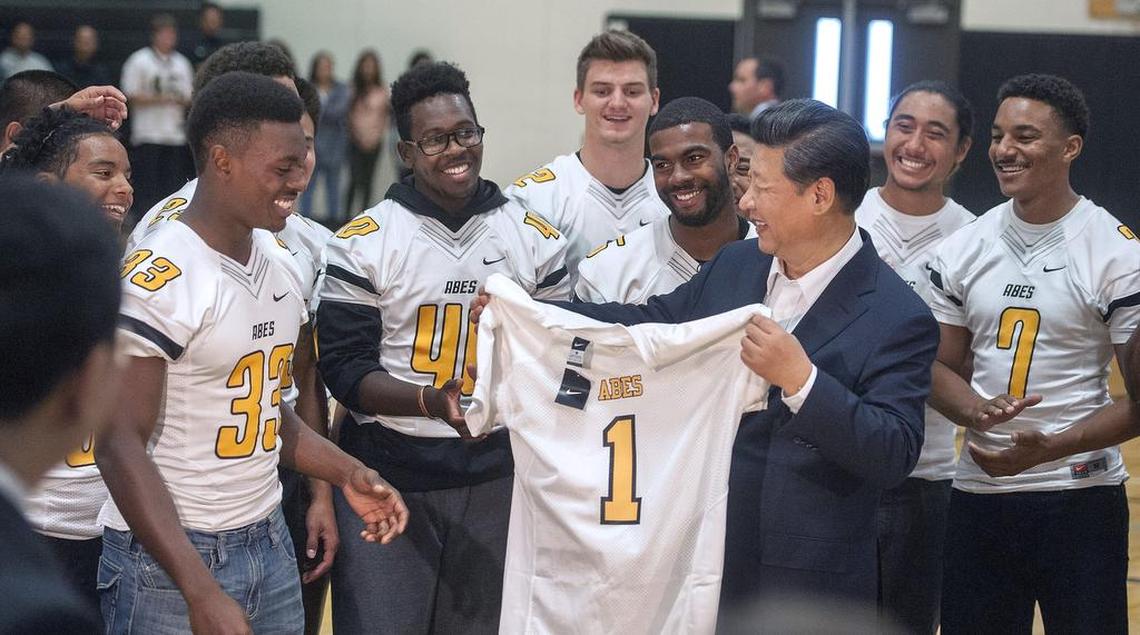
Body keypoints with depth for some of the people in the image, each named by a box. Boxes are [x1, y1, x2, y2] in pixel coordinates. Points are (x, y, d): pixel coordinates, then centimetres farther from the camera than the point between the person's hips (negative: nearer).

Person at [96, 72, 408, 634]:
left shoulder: (278, 263, 10)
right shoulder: (159, 277, -16)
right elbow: (121, 445, -19)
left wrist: (345, 473, 7)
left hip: (270, 545, 7)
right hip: (169, 563, -7)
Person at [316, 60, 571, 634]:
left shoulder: (536, 239, 5)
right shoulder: (364, 242, -5)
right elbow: (343, 367, -8)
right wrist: (429, 401, -23)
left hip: (494, 475, 3)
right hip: (387, 477, -3)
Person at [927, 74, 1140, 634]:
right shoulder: (963, 249, 5)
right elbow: (941, 367, 11)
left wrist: (1060, 443, -22)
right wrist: (976, 413, -11)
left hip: (1080, 498, -4)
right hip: (978, 492, 4)